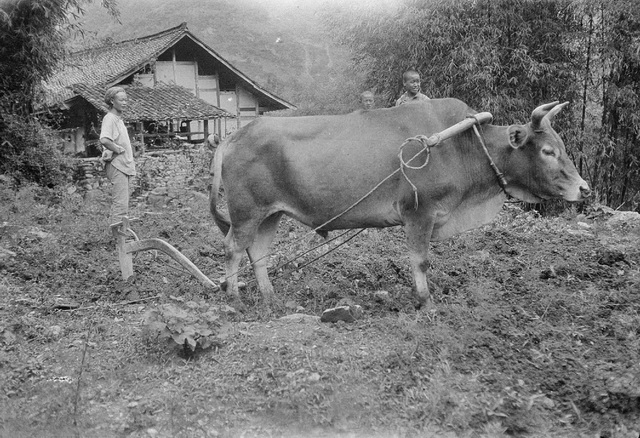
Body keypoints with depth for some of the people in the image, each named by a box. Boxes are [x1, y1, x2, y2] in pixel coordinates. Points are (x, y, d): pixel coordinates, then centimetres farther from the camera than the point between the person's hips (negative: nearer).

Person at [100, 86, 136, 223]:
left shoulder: (119, 118, 17)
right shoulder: (109, 118, -12)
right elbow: (104, 140, -29)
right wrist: (118, 149, -16)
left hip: (125, 166, 10)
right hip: (117, 166, -10)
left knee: (123, 203, 13)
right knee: (120, 203, -11)